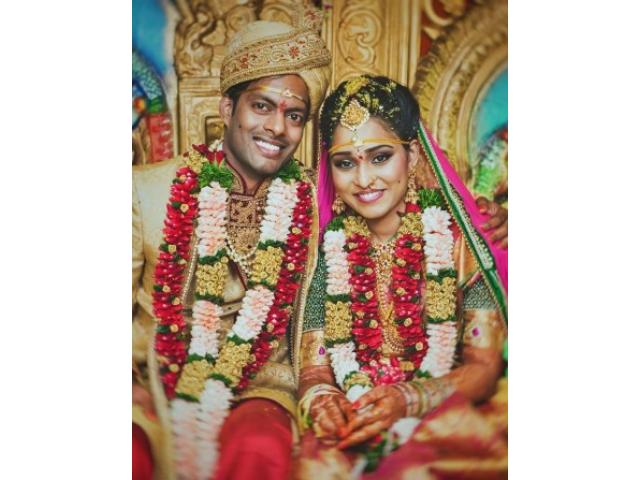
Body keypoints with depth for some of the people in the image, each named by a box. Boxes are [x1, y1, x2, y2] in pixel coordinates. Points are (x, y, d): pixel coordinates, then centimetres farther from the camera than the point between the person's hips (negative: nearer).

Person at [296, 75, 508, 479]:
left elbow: (484, 365, -5)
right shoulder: (328, 251, 0)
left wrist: (407, 400, -22)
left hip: (445, 420, 0)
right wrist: (319, 400, -20)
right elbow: (313, 369, 3)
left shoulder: (456, 235, -6)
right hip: (349, 432, 1)